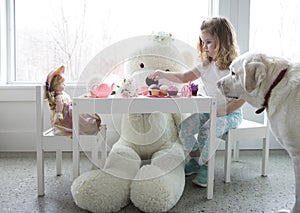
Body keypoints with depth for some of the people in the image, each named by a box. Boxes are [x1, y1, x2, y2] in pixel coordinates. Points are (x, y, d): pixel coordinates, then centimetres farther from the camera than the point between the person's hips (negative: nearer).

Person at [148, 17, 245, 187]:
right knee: (185, 127, -14)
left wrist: (222, 111, -22)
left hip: (231, 113, -6)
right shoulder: (206, 65, 9)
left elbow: (241, 97, -13)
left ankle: (205, 166, -10)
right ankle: (195, 159, 8)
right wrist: (164, 74, -6)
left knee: (207, 129, -32)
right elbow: (185, 78, 9)